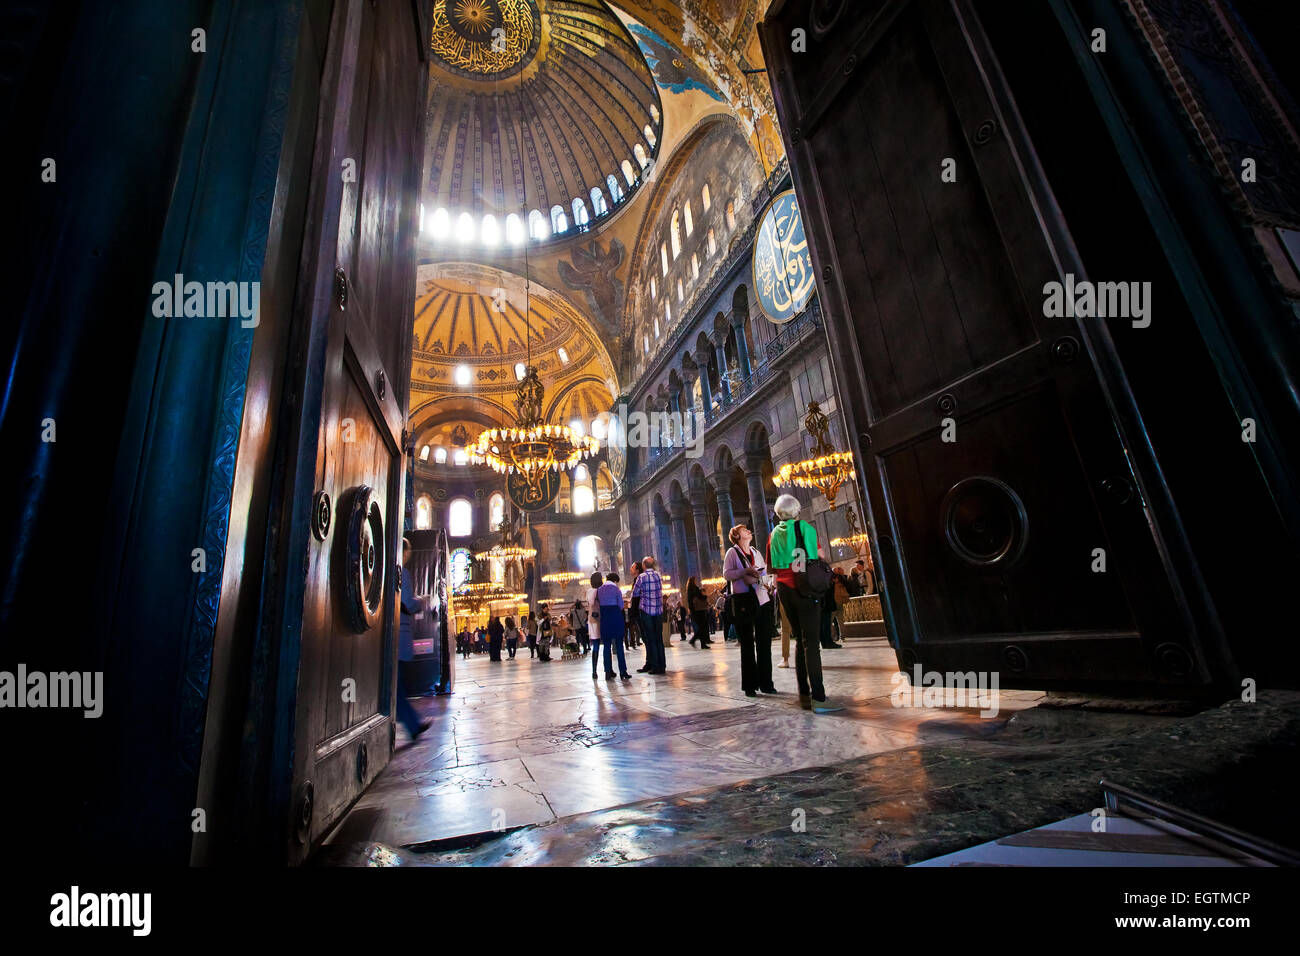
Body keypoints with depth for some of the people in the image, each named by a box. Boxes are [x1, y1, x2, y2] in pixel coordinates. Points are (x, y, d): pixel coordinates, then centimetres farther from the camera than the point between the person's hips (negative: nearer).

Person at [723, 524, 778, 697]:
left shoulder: (756, 552, 18)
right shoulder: (733, 552, 2)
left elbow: (765, 572, 21)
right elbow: (726, 573, -8)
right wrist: (745, 571, -18)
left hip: (761, 599, 5)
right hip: (743, 601, -5)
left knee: (764, 642, 6)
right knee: (747, 644, 1)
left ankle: (766, 683, 16)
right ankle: (750, 686, 8)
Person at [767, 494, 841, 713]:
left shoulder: (774, 534, 10)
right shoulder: (806, 528, -3)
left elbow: (770, 567, 14)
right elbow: (819, 557, 3)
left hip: (783, 589, 5)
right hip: (804, 588, -5)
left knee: (800, 640, 12)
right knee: (811, 642, -8)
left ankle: (804, 694, 13)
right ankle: (818, 698, -12)